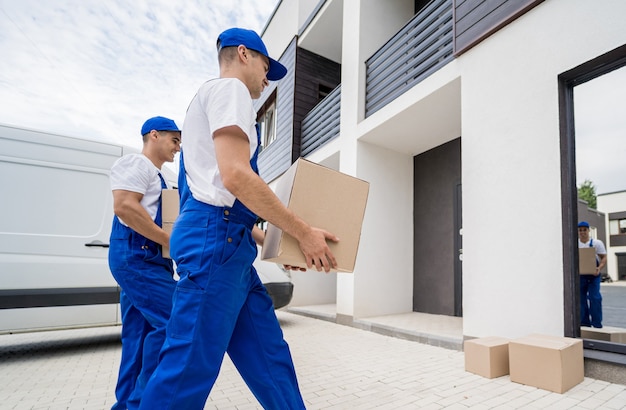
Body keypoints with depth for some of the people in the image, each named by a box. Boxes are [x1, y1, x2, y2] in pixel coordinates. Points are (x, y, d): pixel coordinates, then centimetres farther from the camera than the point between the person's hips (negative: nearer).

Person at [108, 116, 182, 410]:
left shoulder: (157, 176, 25)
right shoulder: (135, 163, -5)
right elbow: (124, 207, -19)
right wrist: (170, 242, -20)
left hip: (144, 257, 10)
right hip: (135, 254, -10)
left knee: (139, 333, 10)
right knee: (171, 321, -14)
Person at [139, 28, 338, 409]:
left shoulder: (210, 97, 29)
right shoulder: (228, 88, -1)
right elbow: (235, 176, -19)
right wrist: (303, 233, -12)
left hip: (227, 241, 10)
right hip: (215, 237, -10)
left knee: (270, 356, 11)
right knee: (191, 366, -3)